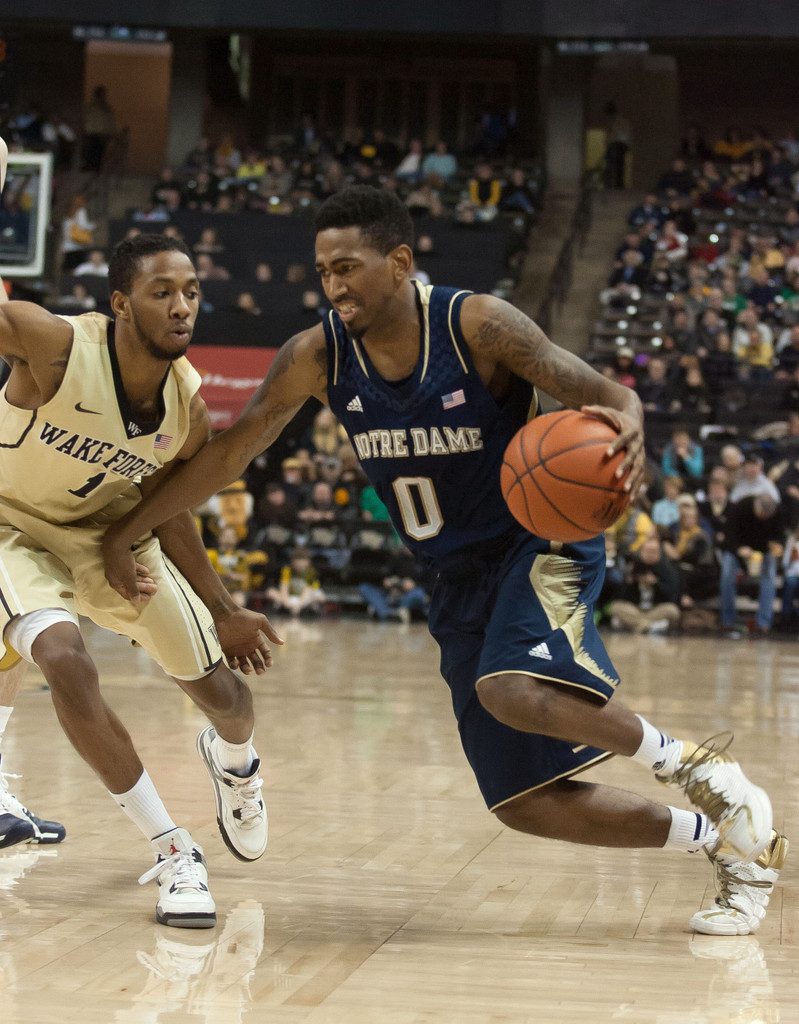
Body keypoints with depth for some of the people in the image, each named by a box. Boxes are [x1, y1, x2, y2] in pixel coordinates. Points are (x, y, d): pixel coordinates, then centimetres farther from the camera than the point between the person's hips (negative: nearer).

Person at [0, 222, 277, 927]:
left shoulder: (189, 405, -18)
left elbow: (165, 509, -1)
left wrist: (223, 614, 4)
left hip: (111, 529, 4)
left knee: (222, 693, 8)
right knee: (67, 663, -30)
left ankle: (233, 761, 50)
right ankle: (173, 851, -14)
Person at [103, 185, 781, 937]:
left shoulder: (478, 326, -19)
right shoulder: (317, 359, -7)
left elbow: (605, 394, -20)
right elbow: (229, 452, 3)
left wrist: (624, 427, -45)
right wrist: (125, 533, 3)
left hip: (540, 544, -5)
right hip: (459, 579, 5)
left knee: (510, 690, -37)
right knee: (524, 803, 0)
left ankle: (689, 763, -13)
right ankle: (721, 841, 16)